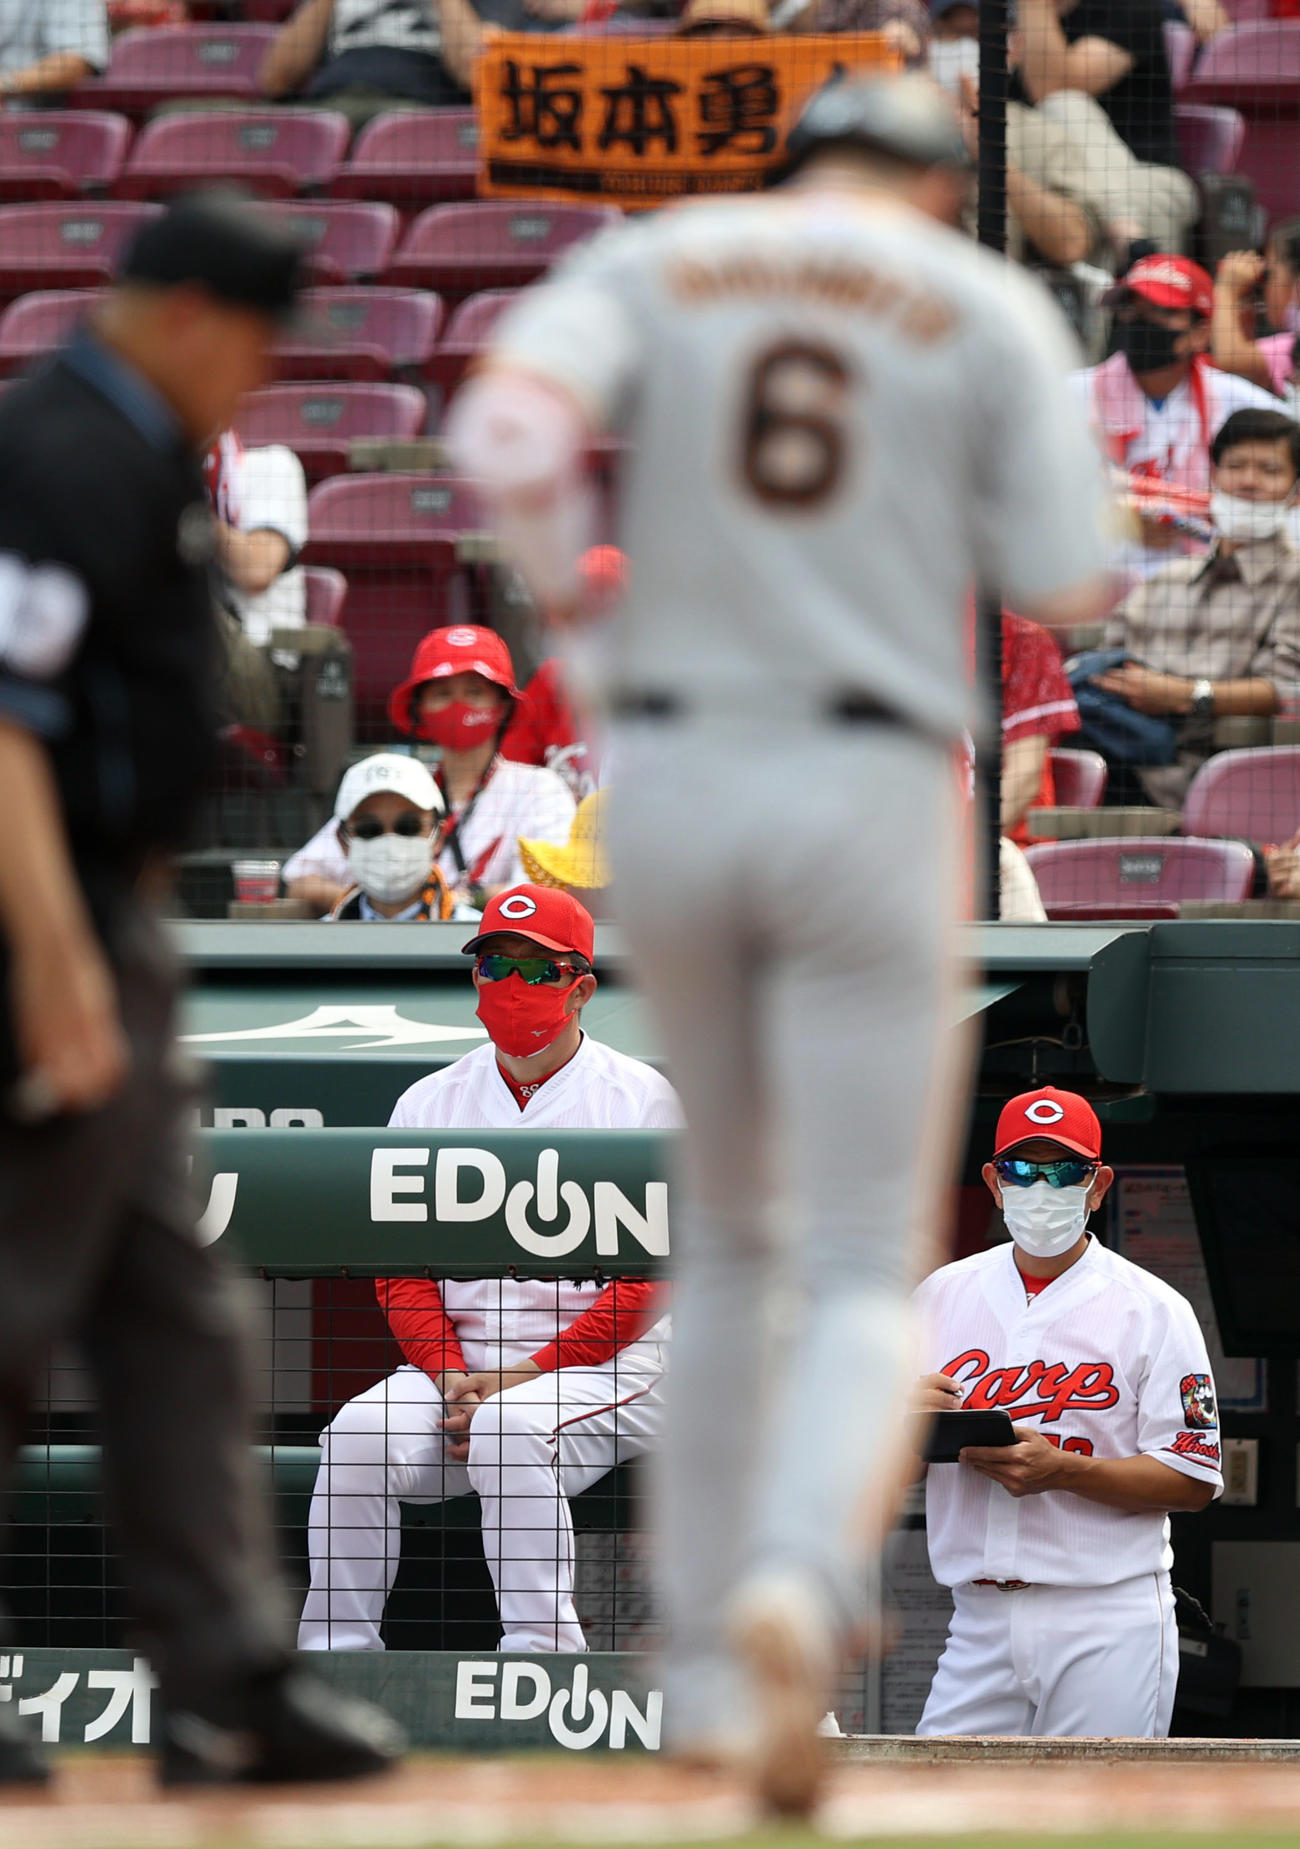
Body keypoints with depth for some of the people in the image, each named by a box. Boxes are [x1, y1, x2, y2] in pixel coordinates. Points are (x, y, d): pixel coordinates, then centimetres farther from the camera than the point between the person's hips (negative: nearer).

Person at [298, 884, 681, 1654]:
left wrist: (523, 1379, -14)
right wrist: (452, 1381, -9)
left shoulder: (640, 1098, 2)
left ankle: (538, 1652, -36)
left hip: (608, 1363, -4)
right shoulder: (429, 1104, 14)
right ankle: (333, 1656, -21)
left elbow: (646, 1283, -5)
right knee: (358, 1435, -25)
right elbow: (402, 1274, 10)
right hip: (457, 1359, 4)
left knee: (514, 1431, -35)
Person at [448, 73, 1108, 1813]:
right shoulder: (991, 310, 2)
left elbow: (505, 428, -13)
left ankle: (710, 1669, 22)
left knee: (727, 1233, 22)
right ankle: (796, 1585, -32)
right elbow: (1066, 587, -1)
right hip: (871, 800, -3)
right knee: (866, 1279, -1)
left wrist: (576, 603, 2)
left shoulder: (652, 264, 6)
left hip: (671, 786, 3)